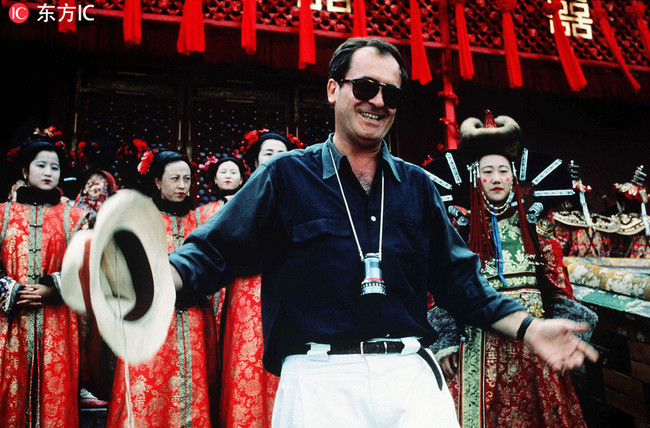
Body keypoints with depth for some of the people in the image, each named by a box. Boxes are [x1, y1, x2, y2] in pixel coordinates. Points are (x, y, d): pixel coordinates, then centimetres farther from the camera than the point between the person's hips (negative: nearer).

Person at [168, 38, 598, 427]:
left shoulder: (417, 185, 17)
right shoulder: (284, 175, 6)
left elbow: (458, 278, 21)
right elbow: (213, 250, 2)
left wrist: (528, 328, 12)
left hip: (412, 376, 3)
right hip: (320, 379, -3)